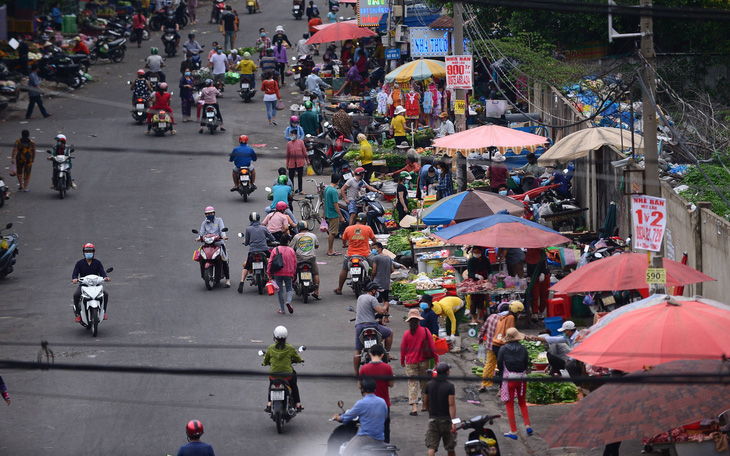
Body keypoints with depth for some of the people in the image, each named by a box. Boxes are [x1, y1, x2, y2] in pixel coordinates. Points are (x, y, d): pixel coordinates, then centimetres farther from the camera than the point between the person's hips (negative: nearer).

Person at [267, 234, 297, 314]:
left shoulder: (275, 250, -7)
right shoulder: (291, 250, -3)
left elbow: (270, 262, -6)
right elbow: (295, 263, 3)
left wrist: (269, 272, 2)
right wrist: (293, 273, 16)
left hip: (278, 273, 0)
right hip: (288, 273, 0)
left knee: (280, 291, 9)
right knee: (289, 289, 15)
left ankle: (282, 309, 11)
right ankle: (288, 301, -14)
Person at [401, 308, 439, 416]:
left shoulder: (406, 334, -8)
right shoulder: (425, 331, -7)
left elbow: (403, 348, 1)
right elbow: (432, 346, -3)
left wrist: (402, 361, 15)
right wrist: (436, 358, 6)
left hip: (411, 362, -1)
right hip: (424, 361, 1)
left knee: (412, 383, 0)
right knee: (424, 382, 16)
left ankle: (414, 406, -12)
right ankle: (425, 405, 25)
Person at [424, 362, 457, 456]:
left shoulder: (429, 385, 2)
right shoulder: (449, 386, -11)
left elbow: (425, 403, 10)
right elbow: (451, 405, -17)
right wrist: (453, 422, -20)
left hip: (433, 419, 3)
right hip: (446, 419, -2)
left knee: (431, 447, -2)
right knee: (450, 448, 13)